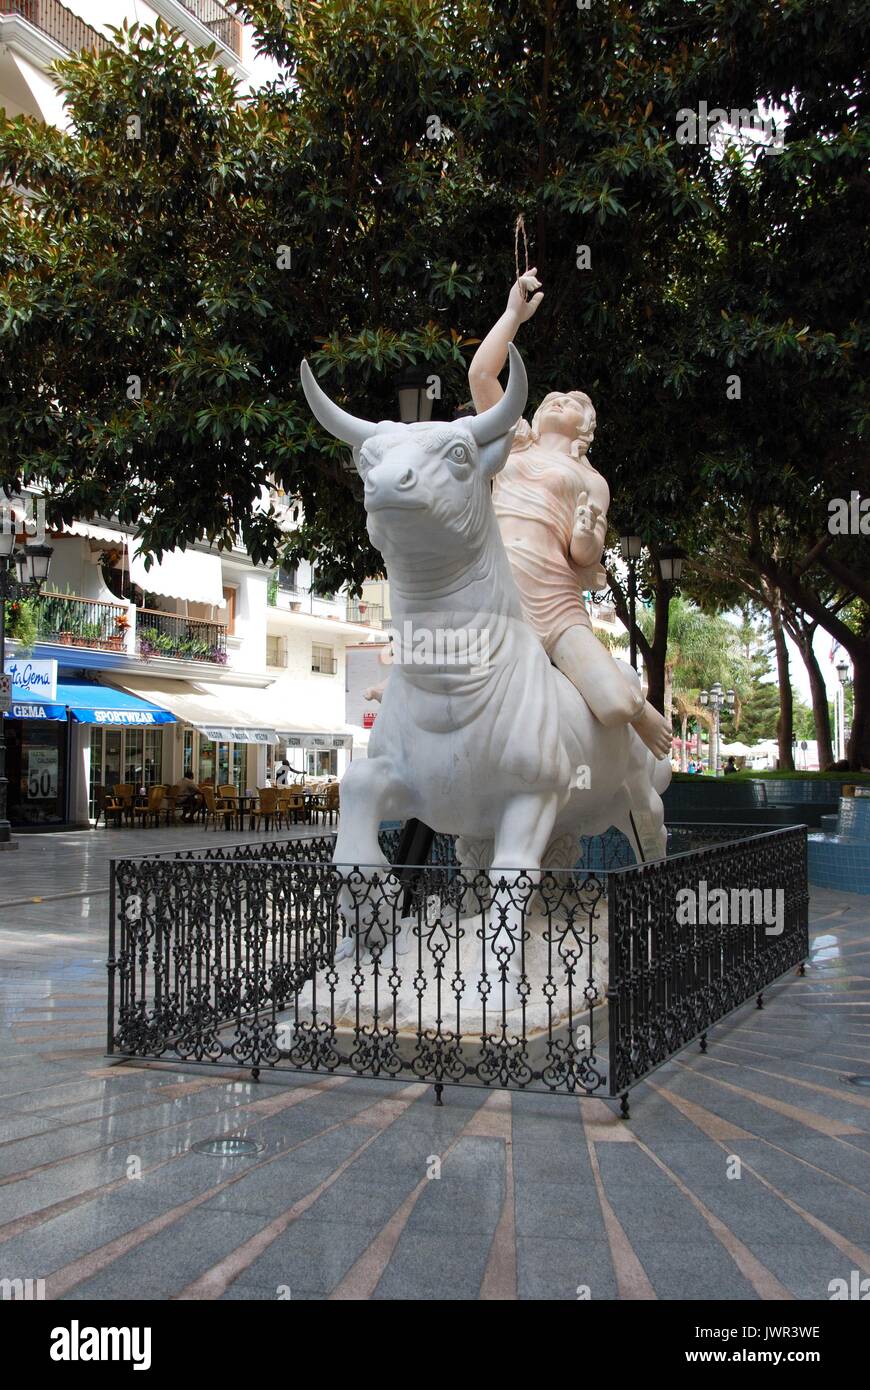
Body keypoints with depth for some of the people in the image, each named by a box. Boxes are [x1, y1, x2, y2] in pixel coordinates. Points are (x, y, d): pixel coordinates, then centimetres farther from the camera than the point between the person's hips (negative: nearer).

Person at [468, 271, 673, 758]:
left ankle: (633, 697, 21)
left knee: (618, 707, -21)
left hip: (552, 603, -2)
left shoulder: (591, 481, 20)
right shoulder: (516, 446, 26)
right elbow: (481, 375, 19)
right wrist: (514, 314, 21)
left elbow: (584, 554, 8)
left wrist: (588, 536, -14)